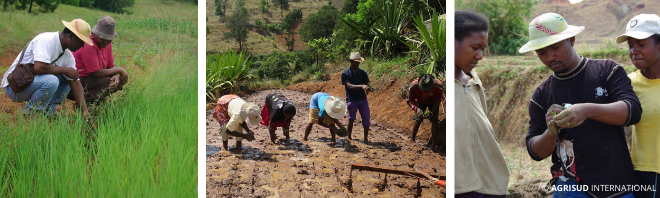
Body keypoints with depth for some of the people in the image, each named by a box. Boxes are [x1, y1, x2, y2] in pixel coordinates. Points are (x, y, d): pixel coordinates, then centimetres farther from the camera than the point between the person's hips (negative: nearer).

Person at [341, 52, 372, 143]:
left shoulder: (363, 72, 6)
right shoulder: (345, 74, -7)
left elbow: (367, 84, 4)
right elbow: (349, 86, -18)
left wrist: (367, 88, -22)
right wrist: (361, 86, -32)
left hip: (362, 99, 3)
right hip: (352, 100, -3)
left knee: (366, 117, -3)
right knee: (351, 119, 8)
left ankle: (366, 137, 7)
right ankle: (349, 136, 24)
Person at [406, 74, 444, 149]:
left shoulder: (438, 87, -36)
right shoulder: (414, 86, -36)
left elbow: (437, 100, -18)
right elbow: (411, 99, -21)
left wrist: (432, 112, -31)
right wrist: (417, 108, -40)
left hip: (432, 102, 0)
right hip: (420, 102, 0)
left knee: (434, 120, -15)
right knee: (418, 120, -9)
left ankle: (433, 143, -7)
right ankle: (412, 140, 12)